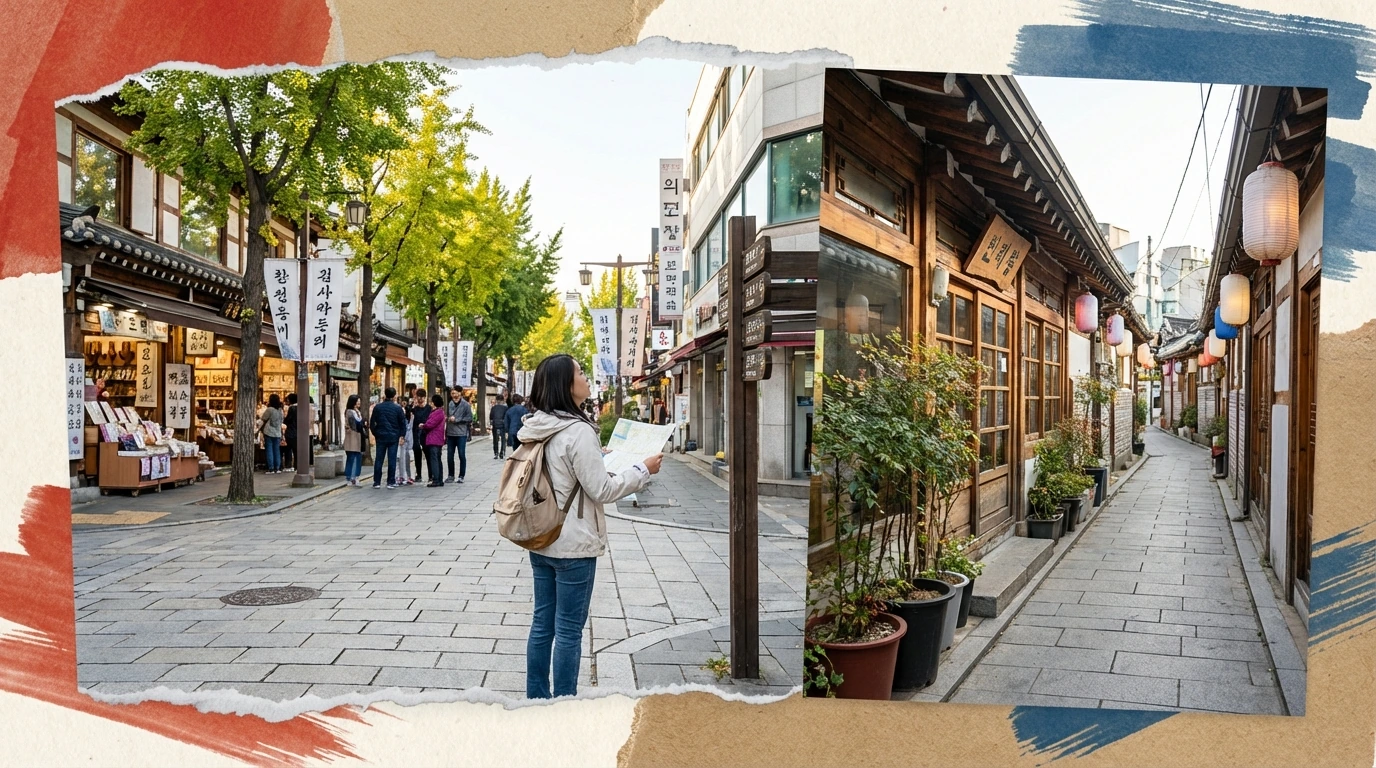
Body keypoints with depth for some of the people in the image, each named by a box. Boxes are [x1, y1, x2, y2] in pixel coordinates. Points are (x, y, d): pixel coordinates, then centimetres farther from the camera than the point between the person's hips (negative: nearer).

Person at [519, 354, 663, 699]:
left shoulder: (538, 427, 5)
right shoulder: (578, 431, -20)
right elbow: (601, 490, -17)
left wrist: (597, 456, 20)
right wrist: (643, 470, -6)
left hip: (541, 541, 8)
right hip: (573, 545, -8)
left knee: (542, 624, 16)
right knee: (569, 631, 3)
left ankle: (536, 698, 26)